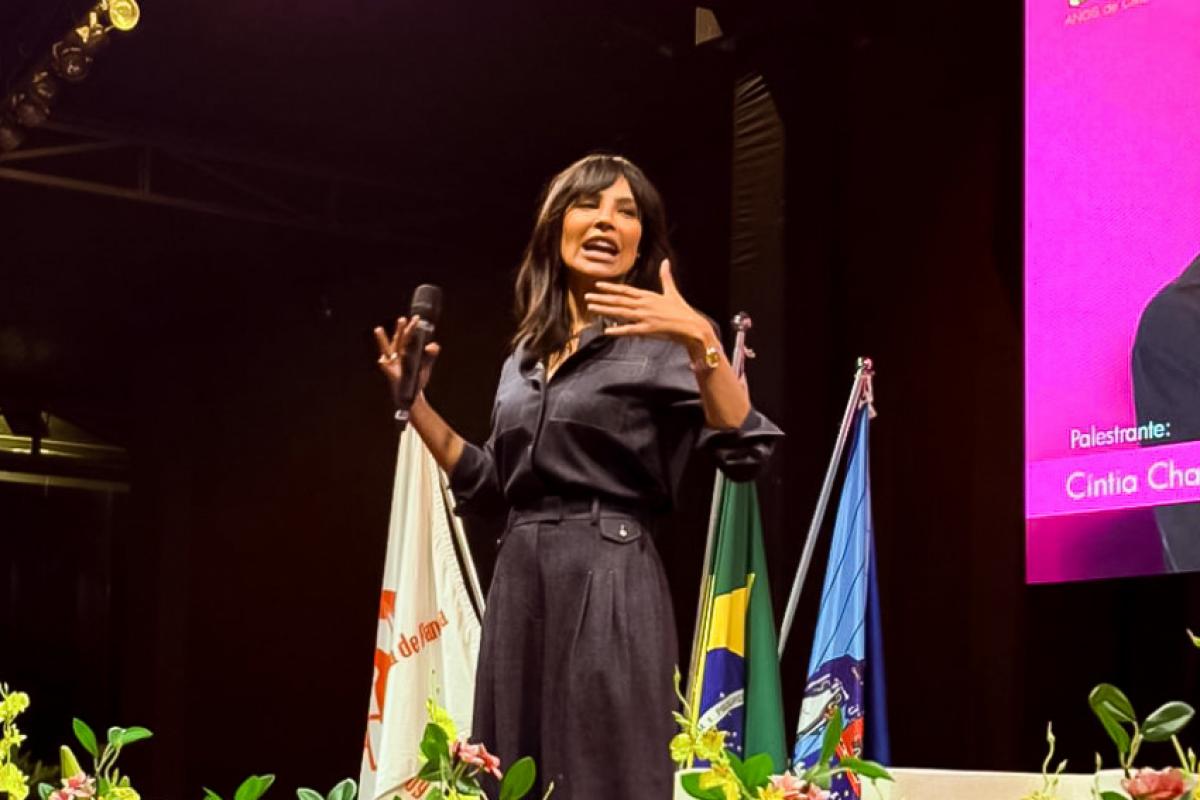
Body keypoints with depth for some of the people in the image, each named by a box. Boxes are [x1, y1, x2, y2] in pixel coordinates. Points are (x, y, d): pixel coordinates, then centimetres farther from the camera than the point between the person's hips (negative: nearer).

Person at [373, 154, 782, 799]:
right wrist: (414, 399, 17)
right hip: (518, 583, 6)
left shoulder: (661, 341, -1)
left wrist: (702, 341, -27)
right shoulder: (526, 355, 17)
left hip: (608, 582, -6)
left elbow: (744, 452, -15)